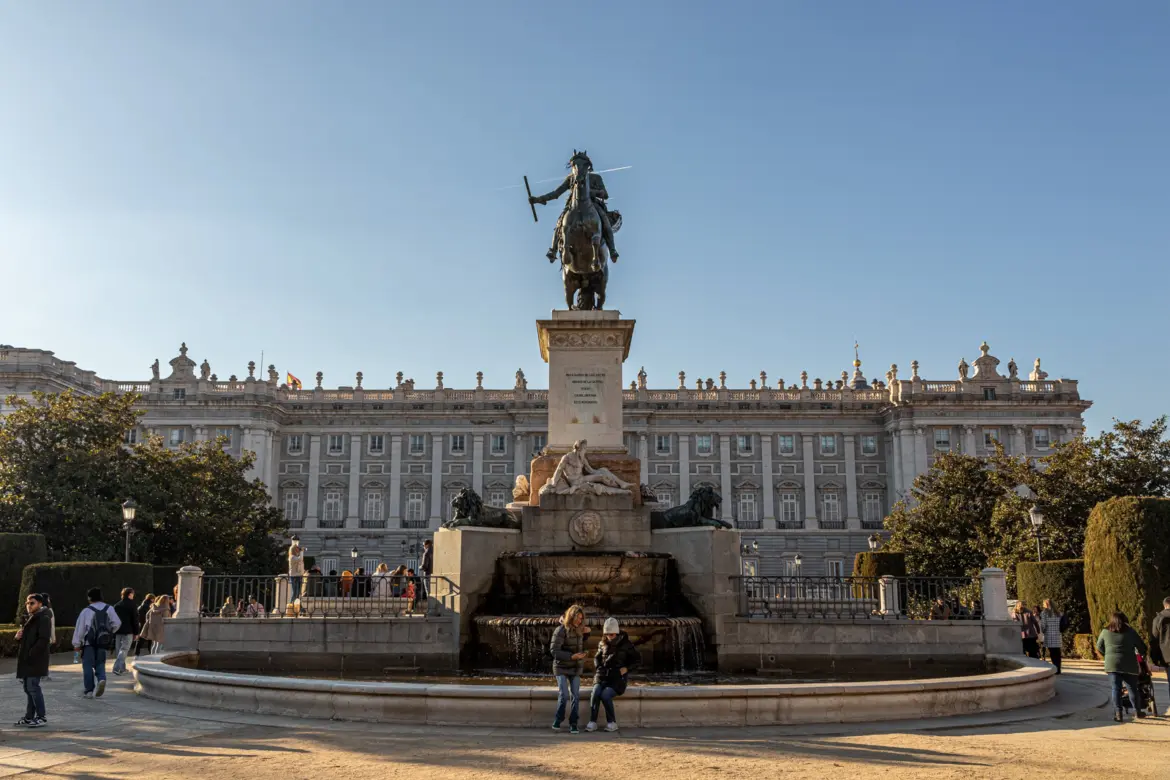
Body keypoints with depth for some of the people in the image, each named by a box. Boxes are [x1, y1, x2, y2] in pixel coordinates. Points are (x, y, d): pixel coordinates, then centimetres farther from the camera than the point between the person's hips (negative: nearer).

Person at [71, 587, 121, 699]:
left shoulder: (86, 611, -7)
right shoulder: (109, 609, 2)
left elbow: (80, 628, -4)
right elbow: (117, 623, -1)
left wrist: (76, 644, 4)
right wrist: (109, 632, 16)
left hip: (89, 643, -3)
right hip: (102, 643, 3)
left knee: (88, 666, 5)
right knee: (100, 664, 13)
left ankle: (89, 690, 5)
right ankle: (101, 679, -16)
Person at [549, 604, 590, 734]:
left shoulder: (578, 630, 6)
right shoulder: (561, 630, -14)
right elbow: (554, 650, -19)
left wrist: (586, 632, 6)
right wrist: (572, 656, -26)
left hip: (576, 668, 5)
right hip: (561, 668, -5)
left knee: (575, 695, -6)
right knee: (564, 695, -15)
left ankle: (573, 724, 3)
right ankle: (557, 722, 5)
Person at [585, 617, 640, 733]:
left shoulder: (625, 644, -1)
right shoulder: (603, 644, 11)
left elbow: (637, 658, 6)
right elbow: (597, 658, 25)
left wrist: (626, 668, -7)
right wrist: (598, 669, 6)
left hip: (618, 677, -4)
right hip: (603, 676, 4)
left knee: (605, 695, -29)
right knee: (595, 693, -27)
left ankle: (612, 722, -14)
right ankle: (592, 722, -24)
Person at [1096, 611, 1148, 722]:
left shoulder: (1105, 632, 10)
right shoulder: (1130, 632, 8)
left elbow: (1099, 648, 16)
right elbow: (1142, 648, 10)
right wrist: (1141, 654, 31)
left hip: (1112, 664, 0)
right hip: (1129, 664, 0)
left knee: (1116, 688, 1)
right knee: (1132, 688, 13)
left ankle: (1118, 713, -8)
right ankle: (1137, 712, 23)